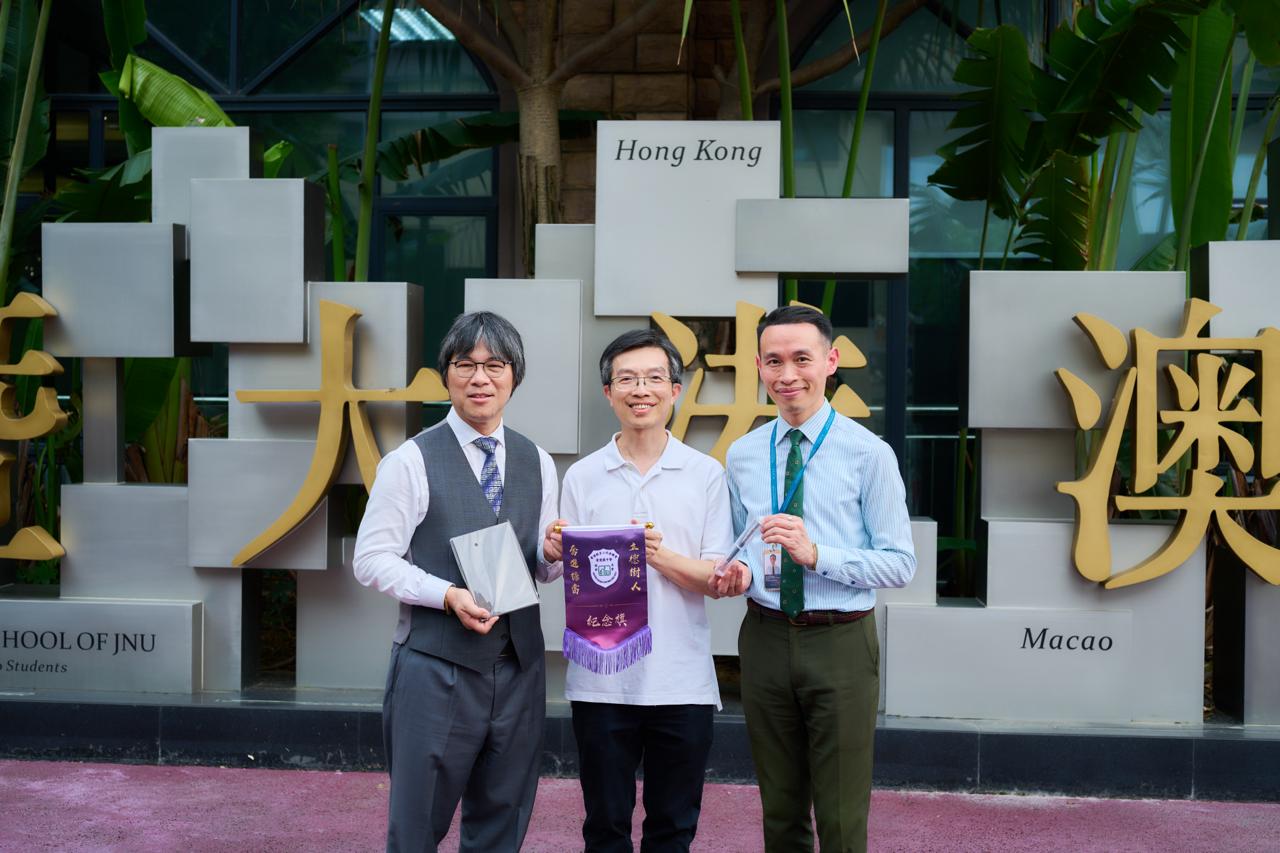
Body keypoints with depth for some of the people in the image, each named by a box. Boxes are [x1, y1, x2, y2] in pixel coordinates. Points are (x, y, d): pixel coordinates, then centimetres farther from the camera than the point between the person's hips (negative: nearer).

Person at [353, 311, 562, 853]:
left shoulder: (538, 463, 9)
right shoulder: (411, 461, -6)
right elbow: (371, 560, -8)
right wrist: (448, 595, -20)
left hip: (518, 668, 5)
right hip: (437, 668, -4)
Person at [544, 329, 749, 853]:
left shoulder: (706, 474, 1)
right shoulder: (582, 477, 3)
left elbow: (714, 580, -2)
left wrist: (661, 555, -19)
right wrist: (557, 553, -17)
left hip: (682, 682, 0)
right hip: (601, 681, 1)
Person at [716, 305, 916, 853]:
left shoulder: (869, 454, -7)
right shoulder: (741, 455, 6)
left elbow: (900, 564, -9)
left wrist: (816, 554, -22)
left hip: (840, 643, -3)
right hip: (765, 639, 4)